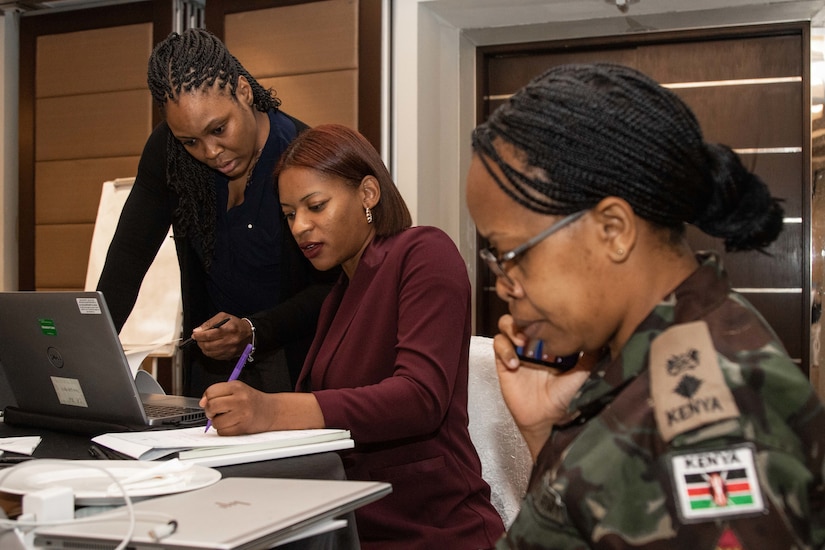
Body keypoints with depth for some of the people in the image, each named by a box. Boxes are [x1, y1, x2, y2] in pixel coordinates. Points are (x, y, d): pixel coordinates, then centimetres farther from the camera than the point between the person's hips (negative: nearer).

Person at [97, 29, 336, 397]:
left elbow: (330, 289, -14)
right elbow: (129, 255, -4)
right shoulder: (167, 150, -5)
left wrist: (253, 332, -29)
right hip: (210, 358, 4)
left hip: (294, 353, -3)